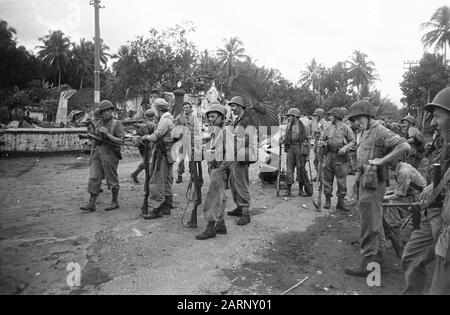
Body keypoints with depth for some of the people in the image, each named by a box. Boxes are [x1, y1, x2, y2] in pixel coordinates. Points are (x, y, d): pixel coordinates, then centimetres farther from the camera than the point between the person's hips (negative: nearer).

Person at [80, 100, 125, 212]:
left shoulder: (117, 124, -4)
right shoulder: (98, 123, 12)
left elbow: (120, 141, -13)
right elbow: (93, 137, 24)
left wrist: (107, 134, -19)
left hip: (110, 154, -5)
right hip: (97, 153, 5)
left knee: (112, 178, 4)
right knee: (94, 178, 0)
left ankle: (115, 202, 18)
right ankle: (91, 204, 3)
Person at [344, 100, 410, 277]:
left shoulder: (380, 132, -15)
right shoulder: (364, 132, 14)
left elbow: (404, 146, -26)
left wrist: (382, 160, -23)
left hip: (373, 182, -10)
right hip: (364, 179, 10)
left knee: (369, 223, -6)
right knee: (375, 220, 18)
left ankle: (367, 264, 1)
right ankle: (378, 255, 32)